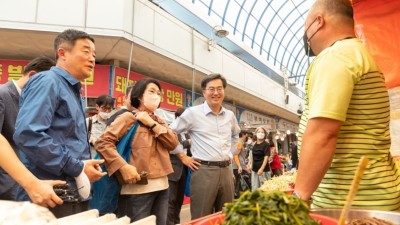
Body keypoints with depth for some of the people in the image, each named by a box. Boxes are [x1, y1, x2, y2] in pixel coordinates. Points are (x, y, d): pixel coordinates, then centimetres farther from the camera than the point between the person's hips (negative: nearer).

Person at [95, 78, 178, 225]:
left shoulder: (158, 121, 16)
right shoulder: (129, 117, -5)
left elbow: (173, 143, 3)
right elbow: (102, 142, -13)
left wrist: (152, 124, -6)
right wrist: (123, 166, -22)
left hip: (161, 185, 7)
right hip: (137, 187, -7)